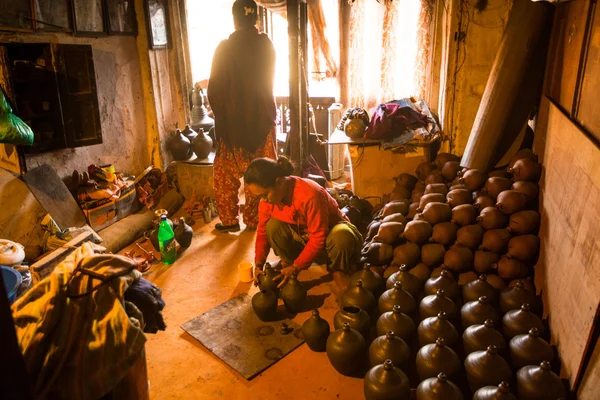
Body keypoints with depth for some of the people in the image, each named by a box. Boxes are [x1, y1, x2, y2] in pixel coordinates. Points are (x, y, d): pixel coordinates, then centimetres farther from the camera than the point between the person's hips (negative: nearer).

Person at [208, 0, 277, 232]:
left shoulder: (225, 48, -10)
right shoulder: (267, 46, -1)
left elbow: (215, 89, -6)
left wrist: (219, 114, 6)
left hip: (233, 122, -2)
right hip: (263, 119, 3)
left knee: (225, 174, 12)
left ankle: (229, 220, 15)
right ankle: (254, 219, 17)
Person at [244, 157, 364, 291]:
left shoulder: (310, 194, -37)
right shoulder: (266, 201, -17)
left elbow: (319, 237, -33)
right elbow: (263, 232, -5)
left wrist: (296, 267, -31)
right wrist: (259, 265, -19)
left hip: (328, 233, -4)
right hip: (303, 236, 4)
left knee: (342, 236, -40)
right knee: (273, 226, -23)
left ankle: (339, 269, -7)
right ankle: (287, 263, 0)